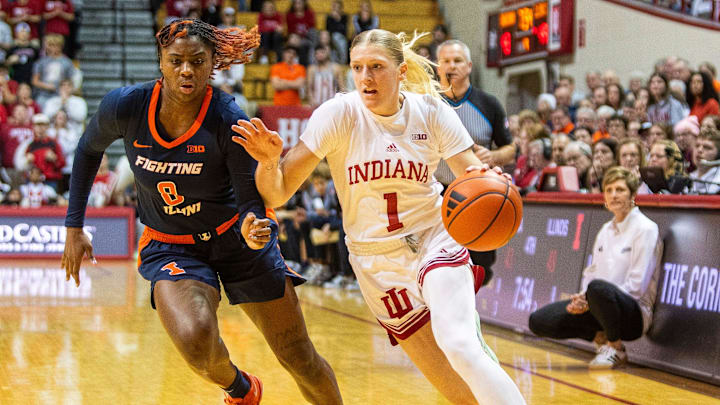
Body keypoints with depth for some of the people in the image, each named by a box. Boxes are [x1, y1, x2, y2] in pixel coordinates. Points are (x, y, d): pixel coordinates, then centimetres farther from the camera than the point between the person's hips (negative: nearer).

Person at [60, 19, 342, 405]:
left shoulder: (229, 121, -23)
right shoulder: (124, 106, -16)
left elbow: (252, 201, -20)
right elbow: (88, 151, 5)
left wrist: (252, 232, -44)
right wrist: (74, 227, 5)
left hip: (235, 238, -1)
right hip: (170, 247, 1)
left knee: (301, 361, 1)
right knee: (195, 339, -29)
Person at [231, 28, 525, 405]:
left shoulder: (431, 111, -7)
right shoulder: (338, 114, -12)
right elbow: (276, 193, -14)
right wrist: (268, 161, -36)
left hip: (434, 242, 0)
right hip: (377, 263, 0)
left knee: (458, 346, -30)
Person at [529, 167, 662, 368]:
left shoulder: (646, 229, -8)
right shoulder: (606, 229, 15)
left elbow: (636, 285, -15)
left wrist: (590, 302, -19)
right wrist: (582, 297, -5)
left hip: (634, 312, -7)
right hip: (598, 306, 7)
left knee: (599, 288, -41)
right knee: (538, 321, -9)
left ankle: (616, 349, -17)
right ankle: (600, 337, 5)